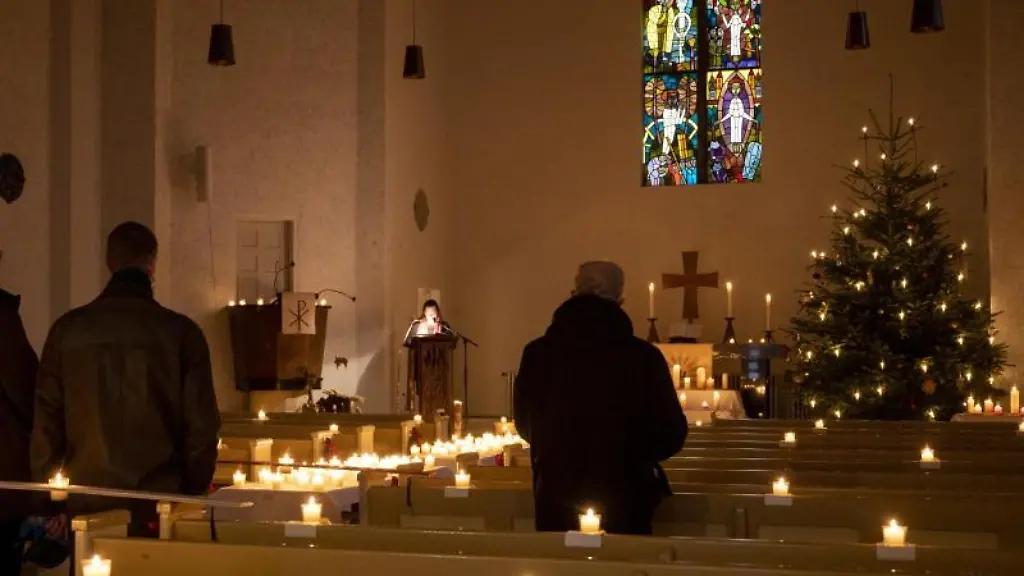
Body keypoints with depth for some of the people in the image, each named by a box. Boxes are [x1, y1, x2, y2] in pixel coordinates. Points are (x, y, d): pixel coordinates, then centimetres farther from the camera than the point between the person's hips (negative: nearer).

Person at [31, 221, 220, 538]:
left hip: (85, 500, 2)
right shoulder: (180, 331, -6)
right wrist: (194, 491, 9)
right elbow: (201, 422, -5)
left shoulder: (68, 328, 1)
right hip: (157, 499, -2)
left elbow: (46, 418, 4)